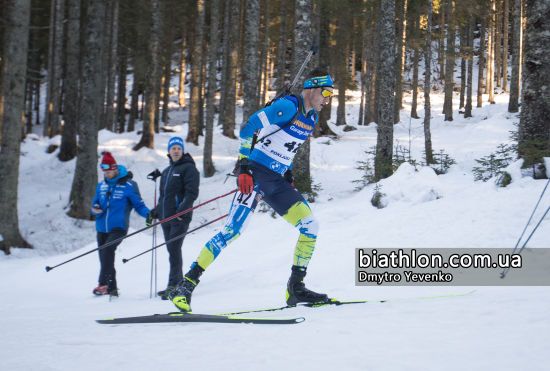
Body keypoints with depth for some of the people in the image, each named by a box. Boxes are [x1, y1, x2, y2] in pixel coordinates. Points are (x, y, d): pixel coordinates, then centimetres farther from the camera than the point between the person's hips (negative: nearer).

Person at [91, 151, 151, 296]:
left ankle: (103, 284, -29)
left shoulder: (127, 185, -5)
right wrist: (95, 209, -7)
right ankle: (112, 289, 22)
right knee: (105, 258, 9)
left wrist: (148, 214, -21)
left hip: (118, 228, -6)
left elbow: (138, 204, -2)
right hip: (102, 229, 6)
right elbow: (95, 204, 17)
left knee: (107, 250, -28)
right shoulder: (101, 186, 11)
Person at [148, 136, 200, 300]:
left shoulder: (188, 168, -2)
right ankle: (178, 283, 11)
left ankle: (174, 285, -16)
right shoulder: (166, 171, 23)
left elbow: (192, 192, -12)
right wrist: (156, 212, 19)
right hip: (166, 217, 8)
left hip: (180, 218, -8)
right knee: (172, 250, 7)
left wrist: (182, 209, -23)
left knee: (174, 249, -14)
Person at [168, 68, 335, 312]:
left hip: (277, 181, 8)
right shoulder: (288, 106, -13)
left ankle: (296, 288, 5)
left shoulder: (311, 118, 13)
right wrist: (244, 166, -23)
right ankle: (185, 287, -16)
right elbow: (249, 128, -18)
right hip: (256, 174, -8)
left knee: (310, 226, -3)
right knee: (233, 230, -17)